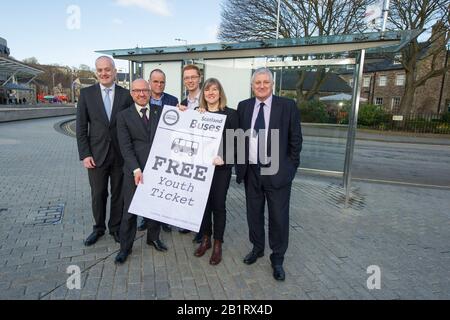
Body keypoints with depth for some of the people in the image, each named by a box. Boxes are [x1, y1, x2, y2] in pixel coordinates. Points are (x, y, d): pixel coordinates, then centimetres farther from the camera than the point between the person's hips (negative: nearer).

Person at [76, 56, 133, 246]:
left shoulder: (126, 95, -1)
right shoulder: (86, 93, 1)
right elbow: (81, 127, 0)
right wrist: (85, 155, -6)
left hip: (120, 154, 0)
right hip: (96, 154, 0)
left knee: (118, 194, 11)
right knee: (98, 194, 11)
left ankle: (115, 227, 30)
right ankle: (99, 228, 32)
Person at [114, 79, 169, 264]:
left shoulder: (161, 112, 7)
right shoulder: (124, 116, 0)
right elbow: (125, 146, -7)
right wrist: (136, 169, -18)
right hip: (134, 170, -2)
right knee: (130, 210, 6)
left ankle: (153, 238, 37)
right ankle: (125, 247, 24)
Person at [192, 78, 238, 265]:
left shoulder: (230, 114, -1)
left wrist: (224, 158, -20)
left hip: (221, 167, -2)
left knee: (218, 205, 5)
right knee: (203, 203, 10)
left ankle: (218, 244, 20)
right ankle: (205, 239, 28)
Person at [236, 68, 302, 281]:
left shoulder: (288, 106, -4)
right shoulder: (243, 106, 6)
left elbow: (295, 139, -2)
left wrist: (290, 167, -5)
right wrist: (240, 164, 5)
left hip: (277, 171, -3)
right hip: (251, 171, 3)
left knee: (279, 217, 5)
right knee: (253, 213, 16)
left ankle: (277, 259, 24)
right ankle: (257, 248, 38)